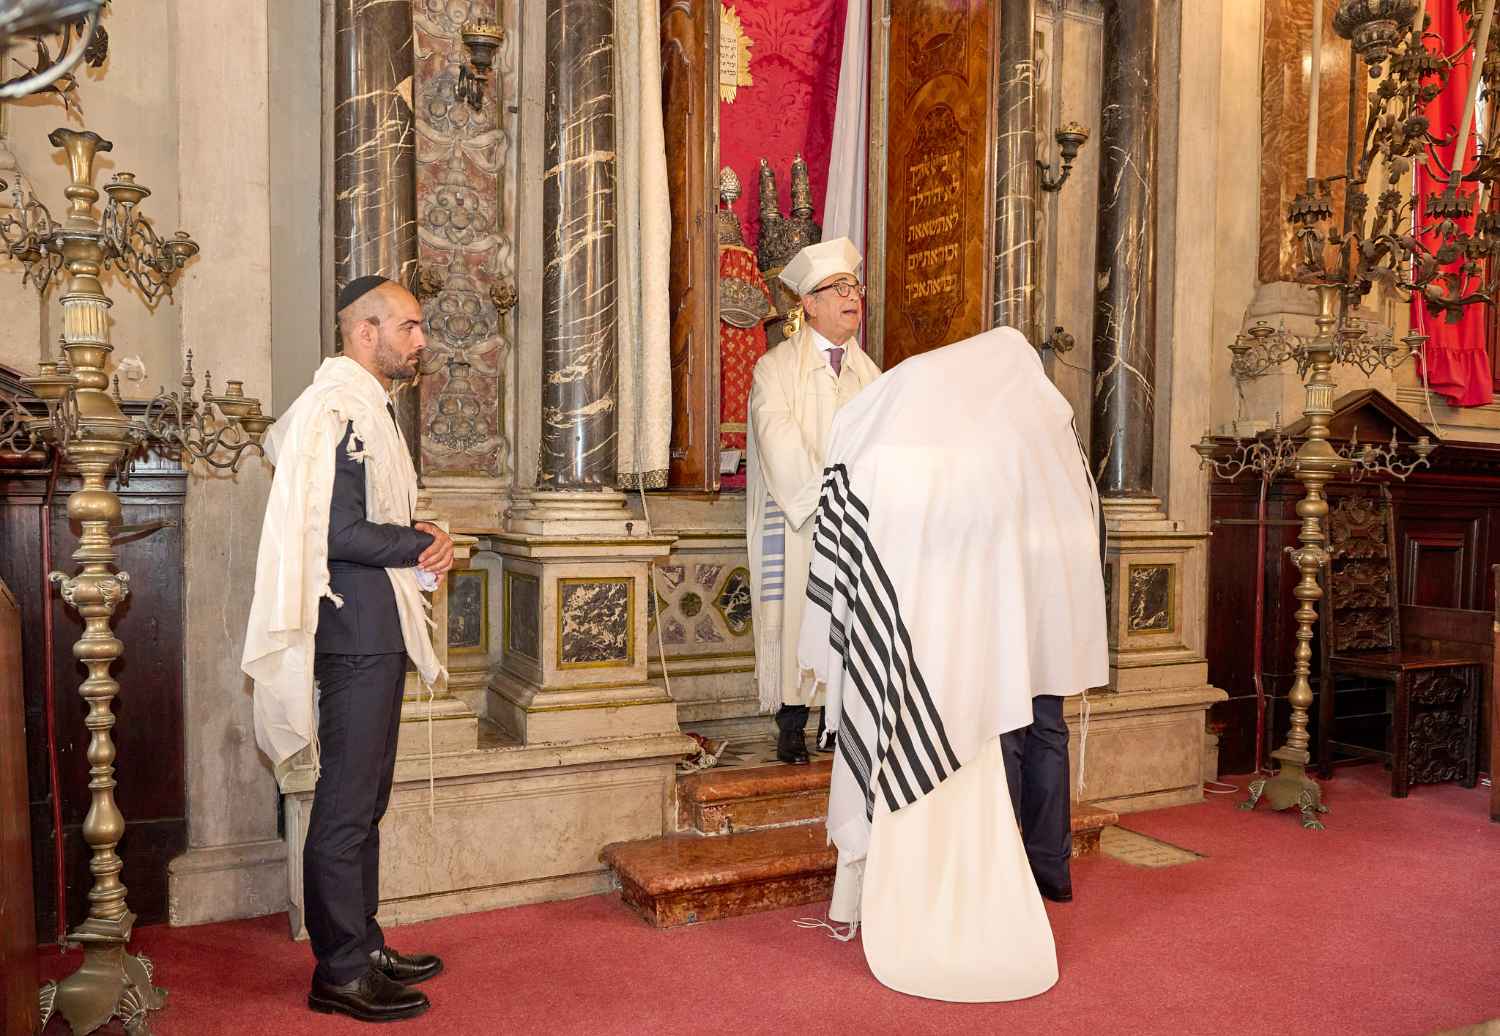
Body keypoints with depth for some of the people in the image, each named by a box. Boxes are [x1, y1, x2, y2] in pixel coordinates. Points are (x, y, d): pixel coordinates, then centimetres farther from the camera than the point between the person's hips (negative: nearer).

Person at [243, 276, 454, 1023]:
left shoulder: (369, 407, 18)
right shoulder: (338, 408, -14)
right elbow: (338, 532, -22)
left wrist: (420, 543, 4)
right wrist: (422, 544, -9)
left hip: (381, 631, 10)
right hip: (355, 631, -10)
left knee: (364, 800, 16)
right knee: (346, 806, -1)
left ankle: (364, 948, 27)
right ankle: (341, 973, 10)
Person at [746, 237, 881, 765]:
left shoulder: (868, 373, 15)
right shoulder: (776, 368, 0)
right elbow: (781, 448, -11)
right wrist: (825, 497, -16)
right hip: (796, 522, -4)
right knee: (797, 615, -2)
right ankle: (792, 727, 6)